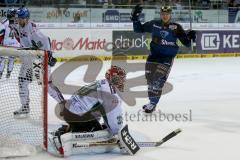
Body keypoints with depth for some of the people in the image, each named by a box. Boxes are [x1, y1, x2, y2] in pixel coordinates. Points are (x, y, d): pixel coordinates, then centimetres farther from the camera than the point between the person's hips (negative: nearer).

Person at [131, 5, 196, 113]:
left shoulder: (176, 27, -5)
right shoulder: (154, 24, 2)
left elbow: (186, 43, -3)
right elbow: (139, 29, 11)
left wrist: (189, 36, -24)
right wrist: (135, 18, -2)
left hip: (167, 58, -4)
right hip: (153, 56, 4)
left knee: (158, 80, -13)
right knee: (149, 79, 10)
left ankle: (153, 104, -1)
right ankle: (152, 102, 28)